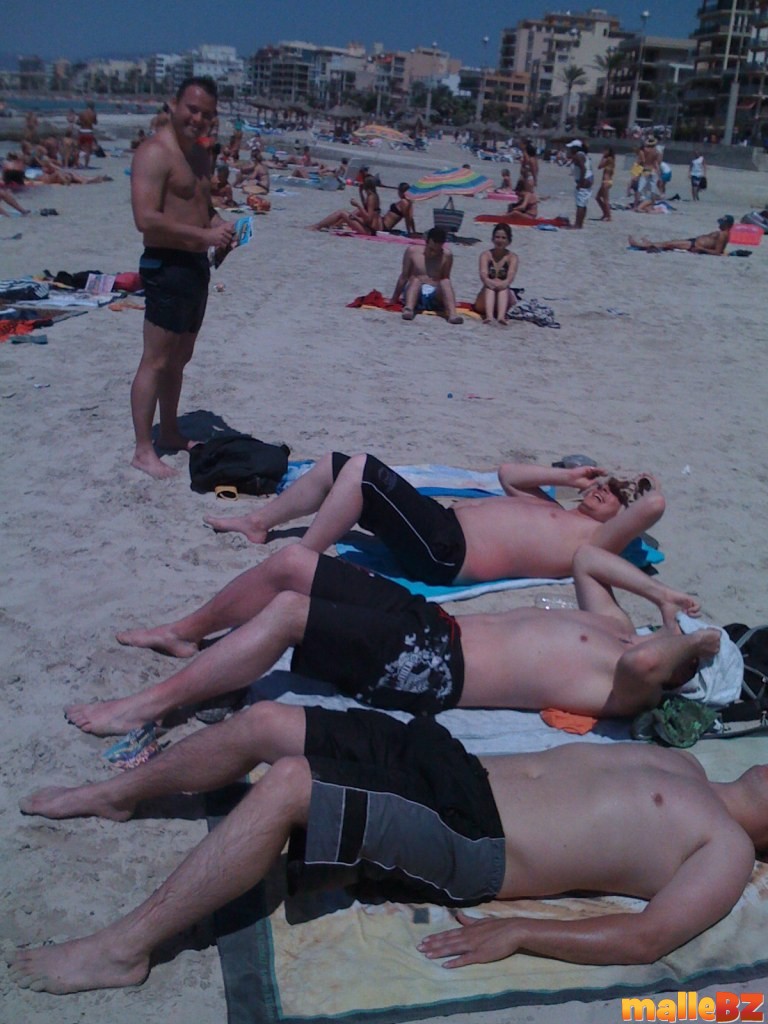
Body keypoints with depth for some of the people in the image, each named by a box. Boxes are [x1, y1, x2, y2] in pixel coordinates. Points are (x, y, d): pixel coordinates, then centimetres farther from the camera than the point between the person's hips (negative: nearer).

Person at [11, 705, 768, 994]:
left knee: (287, 783, -27)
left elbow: (645, 938, -13)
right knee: (265, 722, 0)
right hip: (462, 772, 8)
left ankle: (123, 950, -12)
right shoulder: (679, 762, 21)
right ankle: (117, 793, 25)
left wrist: (514, 933, -17)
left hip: (472, 849, -8)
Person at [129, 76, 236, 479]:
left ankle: (170, 433, 30)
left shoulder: (200, 155, 16)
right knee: (156, 360, -7)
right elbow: (147, 219, -24)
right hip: (166, 266, -10)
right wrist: (204, 235, -22)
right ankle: (143, 450, -1)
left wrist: (221, 227, 8)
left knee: (180, 358, 17)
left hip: (197, 264, 10)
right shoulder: (155, 152, -14)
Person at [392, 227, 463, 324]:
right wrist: (394, 299, 12)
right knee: (415, 280, -31)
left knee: (445, 282, -27)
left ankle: (452, 313, -51)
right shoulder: (412, 251, 3)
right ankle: (408, 309, -60)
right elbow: (404, 277, 8)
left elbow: (445, 279, 9)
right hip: (415, 294, -1)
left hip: (435, 296, 1)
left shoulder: (446, 256, 3)